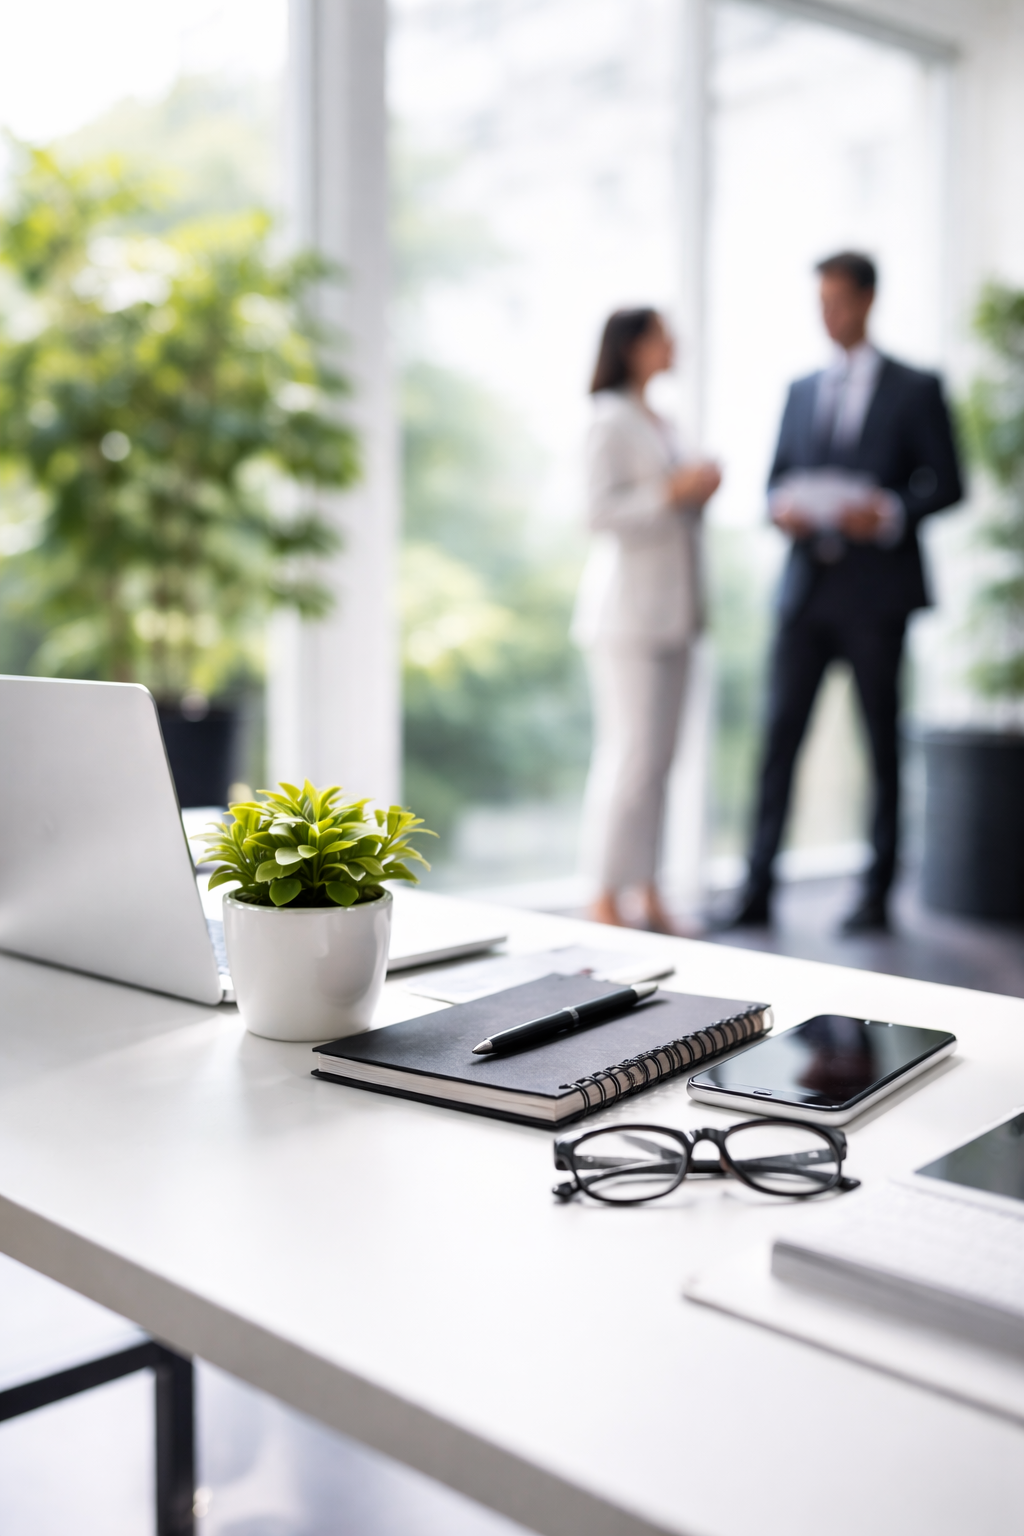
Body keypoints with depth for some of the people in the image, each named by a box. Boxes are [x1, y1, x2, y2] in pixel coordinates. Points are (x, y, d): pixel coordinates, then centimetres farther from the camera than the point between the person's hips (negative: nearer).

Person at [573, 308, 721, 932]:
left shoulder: (661, 424, 20)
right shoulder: (610, 420, -6)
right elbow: (602, 512, -15)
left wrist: (697, 493, 8)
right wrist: (674, 491, -18)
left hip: (670, 610, 8)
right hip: (626, 608, -8)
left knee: (659, 754, 7)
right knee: (630, 752, -10)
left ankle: (647, 892, 12)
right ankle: (607, 899, -3)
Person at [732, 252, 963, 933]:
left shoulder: (916, 390, 5)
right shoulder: (801, 390, 17)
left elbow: (947, 484, 1)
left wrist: (893, 512, -18)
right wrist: (782, 508, -6)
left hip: (876, 589, -3)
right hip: (807, 588, 3)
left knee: (882, 743, 4)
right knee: (780, 734, -4)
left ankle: (878, 895, 12)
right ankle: (758, 890, -1)